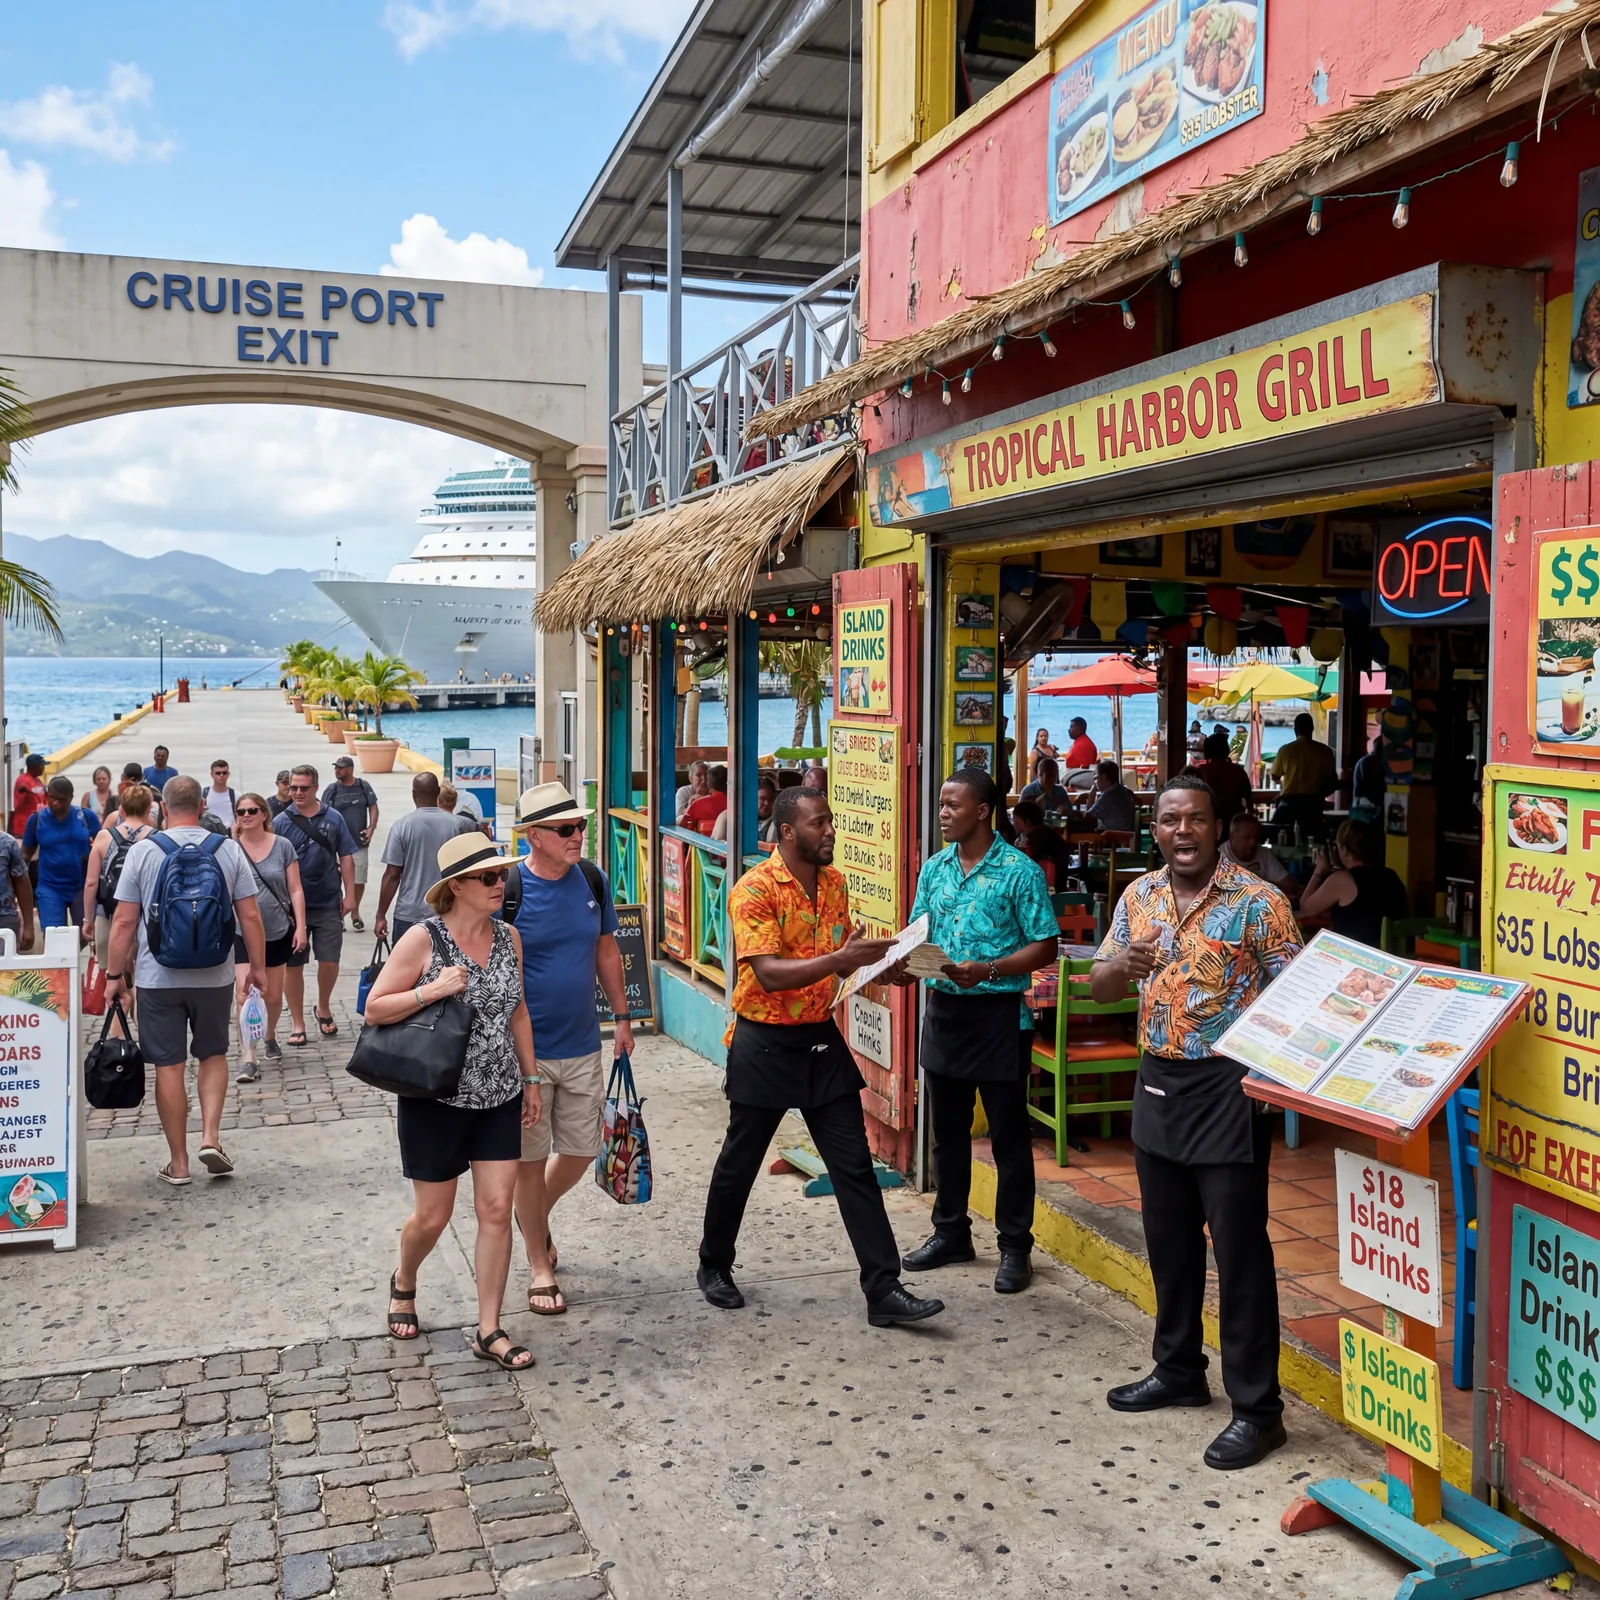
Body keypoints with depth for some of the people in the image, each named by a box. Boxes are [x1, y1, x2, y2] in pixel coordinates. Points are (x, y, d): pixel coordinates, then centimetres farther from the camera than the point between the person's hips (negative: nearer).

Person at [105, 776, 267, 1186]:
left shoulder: (143, 851, -5)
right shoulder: (228, 850, -3)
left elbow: (124, 922, -4)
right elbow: (250, 917, -2)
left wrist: (115, 974, 4)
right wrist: (257, 967, 8)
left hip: (158, 979, -1)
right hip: (215, 977, 1)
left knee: (168, 1066, 6)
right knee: (213, 1055, 19)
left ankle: (178, 1163, 13)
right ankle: (210, 1136, 4)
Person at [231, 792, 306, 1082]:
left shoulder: (282, 847, -1)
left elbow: (295, 890, 1)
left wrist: (300, 927, -5)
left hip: (277, 932, 1)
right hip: (241, 934, -1)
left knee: (273, 997, 13)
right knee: (244, 995, -13)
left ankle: (270, 1037, 41)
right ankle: (247, 1058, -10)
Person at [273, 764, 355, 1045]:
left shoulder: (333, 819, 0)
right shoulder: (280, 822, -3)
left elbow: (345, 858, 5)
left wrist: (348, 894, 1)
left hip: (329, 904, 1)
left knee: (330, 961, 4)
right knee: (293, 965, 6)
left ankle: (323, 1008, 30)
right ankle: (297, 1023, 17)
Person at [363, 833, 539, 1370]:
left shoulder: (508, 936, 2)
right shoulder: (423, 939, -13)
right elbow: (374, 1010, -11)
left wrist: (531, 1078, 14)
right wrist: (431, 990, -25)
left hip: (499, 1097, 4)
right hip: (436, 1099, -4)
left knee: (497, 1210, 1)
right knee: (432, 1216, 8)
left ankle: (489, 1332, 12)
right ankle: (404, 1282, 41)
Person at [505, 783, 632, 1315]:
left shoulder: (591, 879, -1)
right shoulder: (507, 888, -16)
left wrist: (621, 1017, 14)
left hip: (582, 1047, 5)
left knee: (581, 1151, 14)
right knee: (531, 1158, 7)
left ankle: (537, 1215, 44)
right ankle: (540, 1268, 24)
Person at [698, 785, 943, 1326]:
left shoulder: (834, 882, 5)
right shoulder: (755, 889, -17)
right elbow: (770, 974, -26)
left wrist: (877, 962, -4)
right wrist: (839, 959, -34)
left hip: (822, 1039, 5)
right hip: (766, 1044, -5)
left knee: (855, 1167, 1)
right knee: (739, 1162, 12)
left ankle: (883, 1290, 5)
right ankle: (714, 1267, 34)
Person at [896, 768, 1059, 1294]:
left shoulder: (1019, 870, -11)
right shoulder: (934, 868, 7)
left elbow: (1044, 947, -11)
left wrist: (987, 969, -23)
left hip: (998, 1012, -6)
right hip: (944, 1008, 6)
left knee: (1008, 1133, 3)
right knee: (947, 1129, 15)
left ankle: (1015, 1247, 14)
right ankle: (950, 1233, 29)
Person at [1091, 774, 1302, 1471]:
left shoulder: (1257, 903, -11)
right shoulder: (1140, 896, 6)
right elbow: (1098, 987, 9)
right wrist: (1123, 966, -14)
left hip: (1229, 1090, -6)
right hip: (1159, 1085, 6)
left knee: (1239, 1248, -1)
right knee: (1168, 1240, 17)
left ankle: (1256, 1408, 10)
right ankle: (1179, 1370, 35)